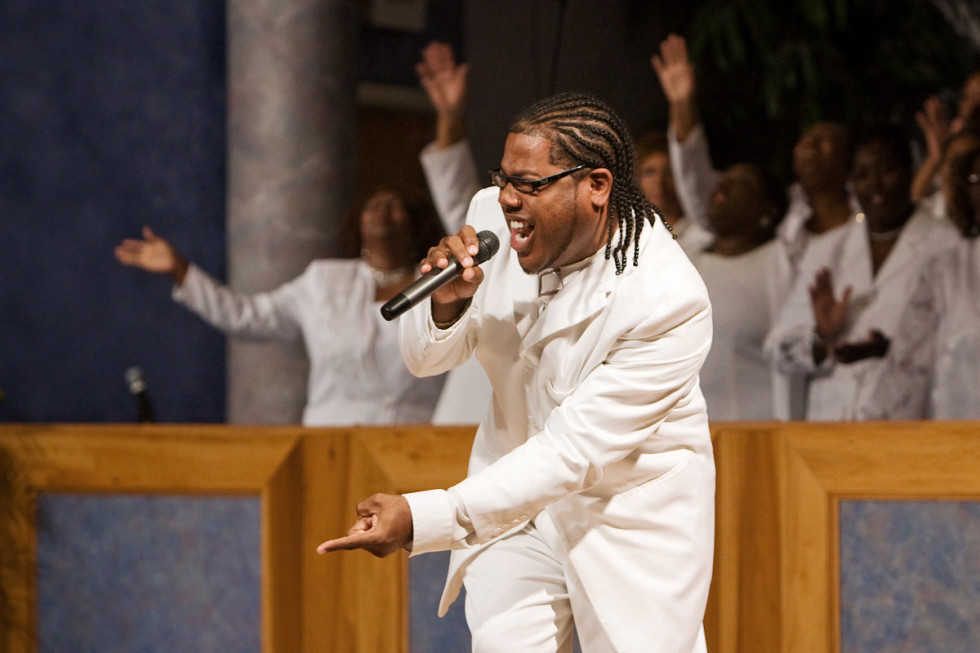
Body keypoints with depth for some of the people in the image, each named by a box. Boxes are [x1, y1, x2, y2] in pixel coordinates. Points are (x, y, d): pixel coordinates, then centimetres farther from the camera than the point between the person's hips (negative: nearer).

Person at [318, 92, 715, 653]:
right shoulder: (494, 215, -13)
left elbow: (571, 453, -30)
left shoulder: (670, 302, -29)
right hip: (521, 487, 4)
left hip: (634, 512, -4)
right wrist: (448, 306, -25)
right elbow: (426, 360, 0)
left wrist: (422, 519, -36)